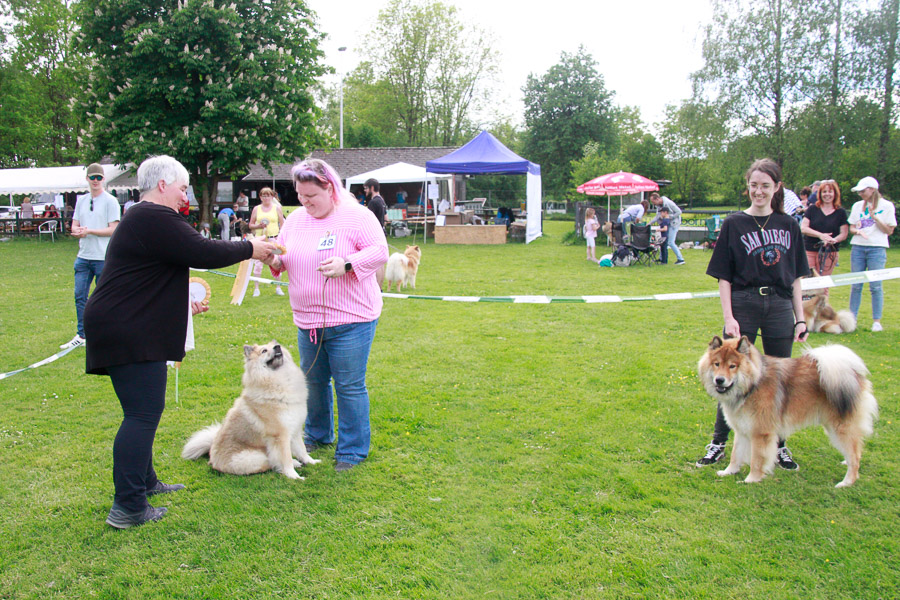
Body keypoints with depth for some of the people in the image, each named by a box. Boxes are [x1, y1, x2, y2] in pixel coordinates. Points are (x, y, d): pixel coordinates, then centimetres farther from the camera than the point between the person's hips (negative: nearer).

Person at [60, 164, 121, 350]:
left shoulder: (110, 201, -5)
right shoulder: (81, 200, 14)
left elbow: (113, 229, -11)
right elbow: (74, 226, 14)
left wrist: (89, 231, -16)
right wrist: (78, 231, -9)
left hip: (103, 257, -5)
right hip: (83, 256, 6)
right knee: (80, 296, 5)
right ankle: (81, 335, 15)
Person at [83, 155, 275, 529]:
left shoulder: (142, 219, 21)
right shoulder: (157, 219, -15)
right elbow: (204, 253, -17)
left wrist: (182, 303, 25)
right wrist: (250, 249, -4)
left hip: (124, 328, 11)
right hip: (128, 333, -11)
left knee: (143, 411, 19)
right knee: (143, 414, -10)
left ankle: (145, 483, 31)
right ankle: (128, 508, -7)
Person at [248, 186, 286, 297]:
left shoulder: (277, 208, 7)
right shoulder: (256, 209, 10)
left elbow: (282, 225, 7)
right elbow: (251, 225, 12)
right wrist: (258, 226, -9)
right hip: (260, 239, 1)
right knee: (258, 263, -2)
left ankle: (278, 288, 10)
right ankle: (256, 288, 5)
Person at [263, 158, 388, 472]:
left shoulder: (357, 216, -9)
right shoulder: (296, 219, 9)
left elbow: (380, 251, -13)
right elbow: (284, 254, 17)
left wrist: (347, 264, -28)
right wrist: (274, 260, -7)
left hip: (350, 320, -6)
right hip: (307, 319, 6)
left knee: (350, 386, -1)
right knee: (314, 381, 19)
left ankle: (353, 449, 13)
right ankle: (317, 434, 39)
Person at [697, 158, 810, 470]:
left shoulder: (789, 225, 7)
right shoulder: (734, 224, -2)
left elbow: (795, 277, 10)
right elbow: (724, 277, -3)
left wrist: (800, 318, 5)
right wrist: (728, 318, -11)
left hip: (780, 308, 3)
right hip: (743, 306, -3)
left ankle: (779, 446, 25)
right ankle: (718, 444, 16)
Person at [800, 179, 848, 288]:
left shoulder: (841, 212, 7)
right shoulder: (812, 209, 6)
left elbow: (844, 233, 4)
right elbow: (803, 228, -2)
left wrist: (834, 240, -18)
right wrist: (820, 235, -16)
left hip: (829, 253, 0)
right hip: (809, 251, 0)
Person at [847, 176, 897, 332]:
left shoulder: (887, 206, 2)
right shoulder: (857, 206, 13)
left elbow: (889, 230, -1)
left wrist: (874, 217, -11)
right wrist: (857, 231, -9)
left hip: (877, 248, -3)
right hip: (858, 247, 3)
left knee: (875, 286, -4)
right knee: (855, 285, 3)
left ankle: (877, 321, 3)